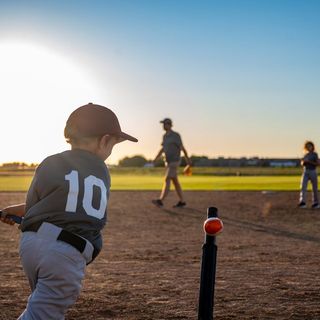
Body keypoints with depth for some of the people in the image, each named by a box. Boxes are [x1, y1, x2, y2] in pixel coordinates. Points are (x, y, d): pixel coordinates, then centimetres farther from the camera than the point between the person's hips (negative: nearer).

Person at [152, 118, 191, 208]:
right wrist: (155, 159, 7)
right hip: (168, 162, 8)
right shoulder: (165, 136, 11)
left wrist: (188, 159, -3)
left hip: (174, 162, -8)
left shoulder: (176, 135, -13)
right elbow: (162, 149, 17)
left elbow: (182, 148, -8)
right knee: (175, 182, 9)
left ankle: (160, 201, -22)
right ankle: (182, 202, 16)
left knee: (167, 180, -16)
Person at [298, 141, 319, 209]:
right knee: (303, 186, -12)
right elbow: (302, 164, 16)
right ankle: (302, 202, -21)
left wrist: (308, 161, -18)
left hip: (313, 172, -4)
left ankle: (315, 203, 14)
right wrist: (303, 161, -7)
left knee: (315, 188, 3)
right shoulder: (305, 155, 12)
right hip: (305, 172, 4)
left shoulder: (315, 154, -2)